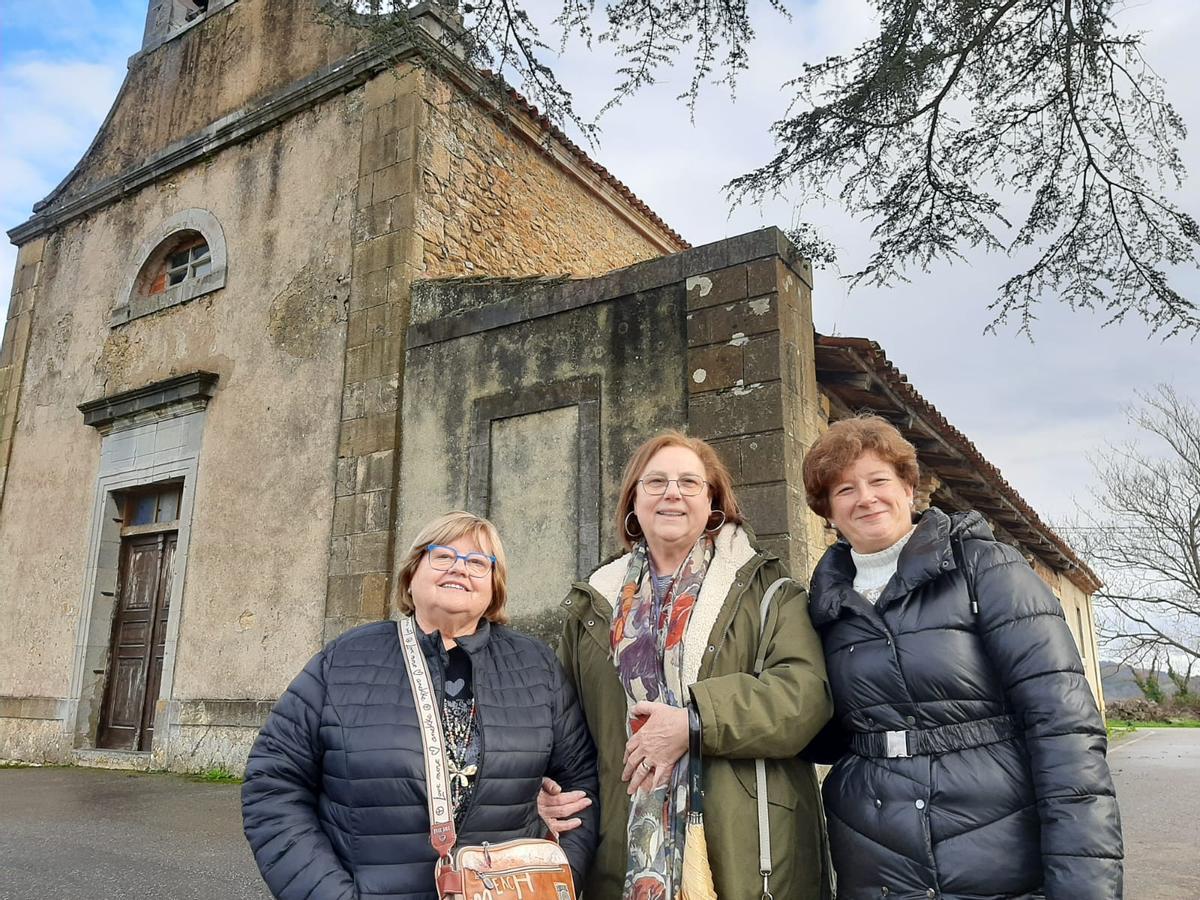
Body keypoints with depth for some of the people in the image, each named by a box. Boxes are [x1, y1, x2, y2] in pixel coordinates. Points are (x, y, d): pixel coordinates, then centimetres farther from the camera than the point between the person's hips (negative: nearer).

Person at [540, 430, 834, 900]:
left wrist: (696, 721, -21)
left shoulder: (762, 585, 1)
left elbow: (805, 691, -12)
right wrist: (547, 785, 0)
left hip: (744, 844, -2)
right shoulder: (594, 603, 11)